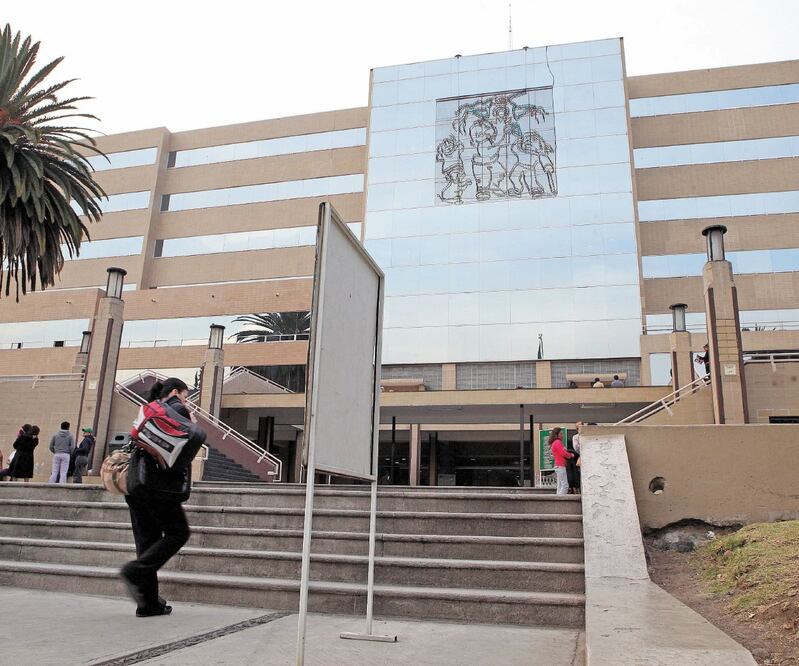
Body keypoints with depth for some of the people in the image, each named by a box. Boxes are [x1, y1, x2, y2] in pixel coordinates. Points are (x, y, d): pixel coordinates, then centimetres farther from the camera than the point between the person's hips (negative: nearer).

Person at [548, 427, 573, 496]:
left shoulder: (554, 443, 20)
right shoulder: (557, 442, -10)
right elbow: (563, 453, -15)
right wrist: (571, 455, 2)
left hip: (558, 466, 10)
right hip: (560, 466, -10)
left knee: (560, 486, 8)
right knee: (565, 485, -12)